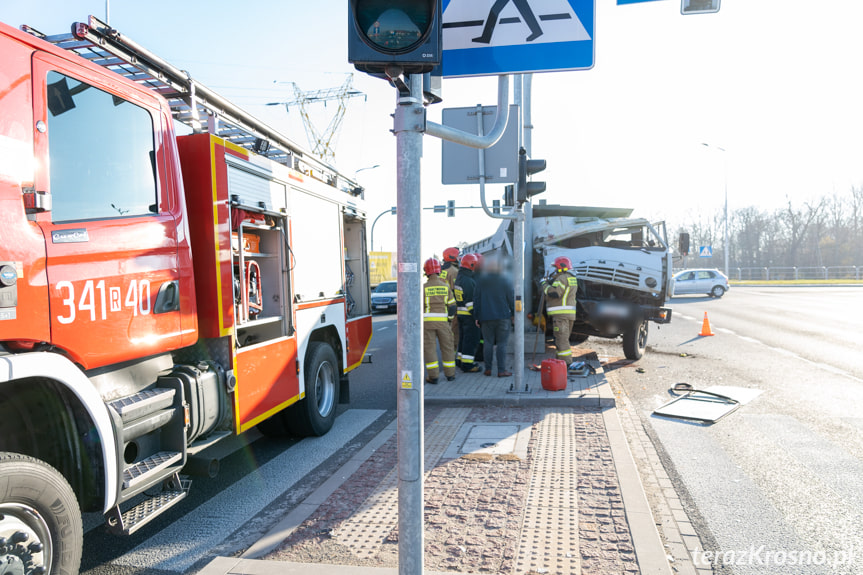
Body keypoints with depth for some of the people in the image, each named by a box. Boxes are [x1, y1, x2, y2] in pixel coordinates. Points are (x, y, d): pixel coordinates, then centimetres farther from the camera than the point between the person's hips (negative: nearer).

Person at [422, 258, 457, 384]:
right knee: (447, 347, 13)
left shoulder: (423, 288, -7)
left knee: (429, 348, 3)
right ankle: (450, 374, 18)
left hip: (427, 322, -2)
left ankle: (433, 376, 2)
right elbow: (452, 306, 4)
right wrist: (450, 319, 16)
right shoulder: (445, 286, 1)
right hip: (443, 321, 2)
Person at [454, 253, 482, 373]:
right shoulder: (468, 281, -20)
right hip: (469, 315, -10)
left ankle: (462, 360, 26)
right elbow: (471, 301, -23)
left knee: (463, 338, 17)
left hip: (460, 313, 10)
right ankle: (467, 365, -2)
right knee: (471, 339, -4)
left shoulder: (458, 278, 11)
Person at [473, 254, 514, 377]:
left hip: (486, 317, 2)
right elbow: (512, 299, 1)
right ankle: (501, 370, 1)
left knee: (488, 343, 8)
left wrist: (476, 316, 11)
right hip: (503, 316, -2)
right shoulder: (505, 282, -2)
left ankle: (488, 369, 11)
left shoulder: (480, 281, 2)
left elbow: (476, 299, 5)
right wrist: (514, 313, 13)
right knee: (501, 344, 1)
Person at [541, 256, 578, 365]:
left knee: (561, 338, -8)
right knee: (564, 338, 17)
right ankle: (567, 359, 22)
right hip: (569, 314, 10)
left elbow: (554, 293, -24)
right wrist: (549, 282, 14)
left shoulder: (562, 278, -14)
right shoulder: (572, 278, 19)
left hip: (561, 314, -10)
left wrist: (545, 284, -9)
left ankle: (566, 361, -9)